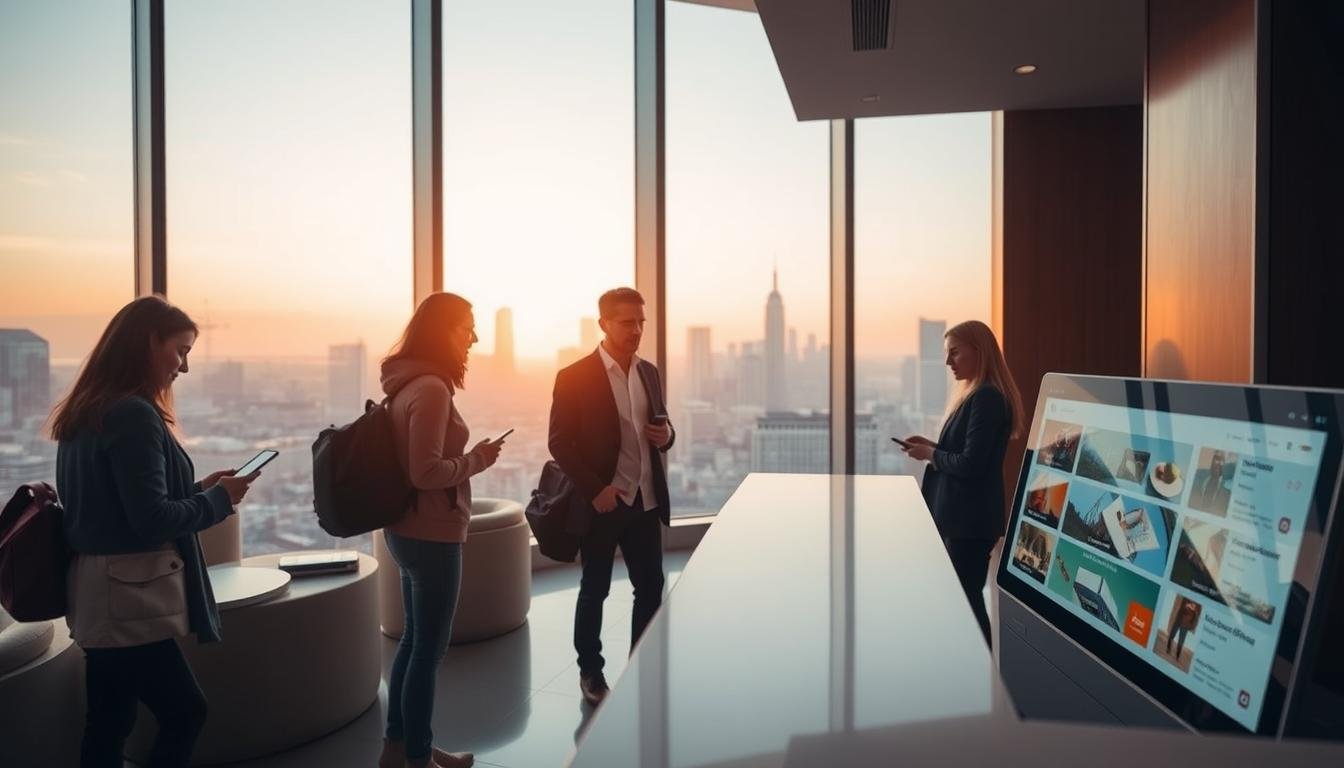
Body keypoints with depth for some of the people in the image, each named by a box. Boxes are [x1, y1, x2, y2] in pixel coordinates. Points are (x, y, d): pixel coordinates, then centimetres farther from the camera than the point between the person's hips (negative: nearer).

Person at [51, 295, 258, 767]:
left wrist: (198, 488, 12)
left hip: (105, 592, 9)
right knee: (185, 713, 0)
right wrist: (218, 499, -6)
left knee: (108, 723, 14)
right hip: (127, 598, -9)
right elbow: (153, 520, -21)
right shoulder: (133, 415, -18)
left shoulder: (87, 412, 11)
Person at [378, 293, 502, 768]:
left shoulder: (408, 383, 9)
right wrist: (476, 461, -13)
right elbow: (426, 472, -25)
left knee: (415, 639, 20)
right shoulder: (431, 388, -21)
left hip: (410, 530, 10)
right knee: (429, 649, 4)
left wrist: (467, 458, 13)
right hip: (432, 536, -10)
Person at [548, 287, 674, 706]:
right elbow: (559, 443, -11)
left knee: (651, 588, 9)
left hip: (646, 500, 5)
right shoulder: (574, 377, -10)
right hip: (601, 503, -5)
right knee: (594, 591, 9)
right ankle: (591, 672, 26)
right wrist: (595, 488, -18)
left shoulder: (649, 372, 8)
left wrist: (666, 434, -6)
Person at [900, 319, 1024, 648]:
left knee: (965, 599, -3)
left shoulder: (986, 398, -18)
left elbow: (970, 464, -22)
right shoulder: (973, 394, 14)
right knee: (963, 597, 15)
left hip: (970, 518, -10)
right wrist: (934, 446, 5)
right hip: (960, 514, 10)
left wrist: (930, 455, -8)